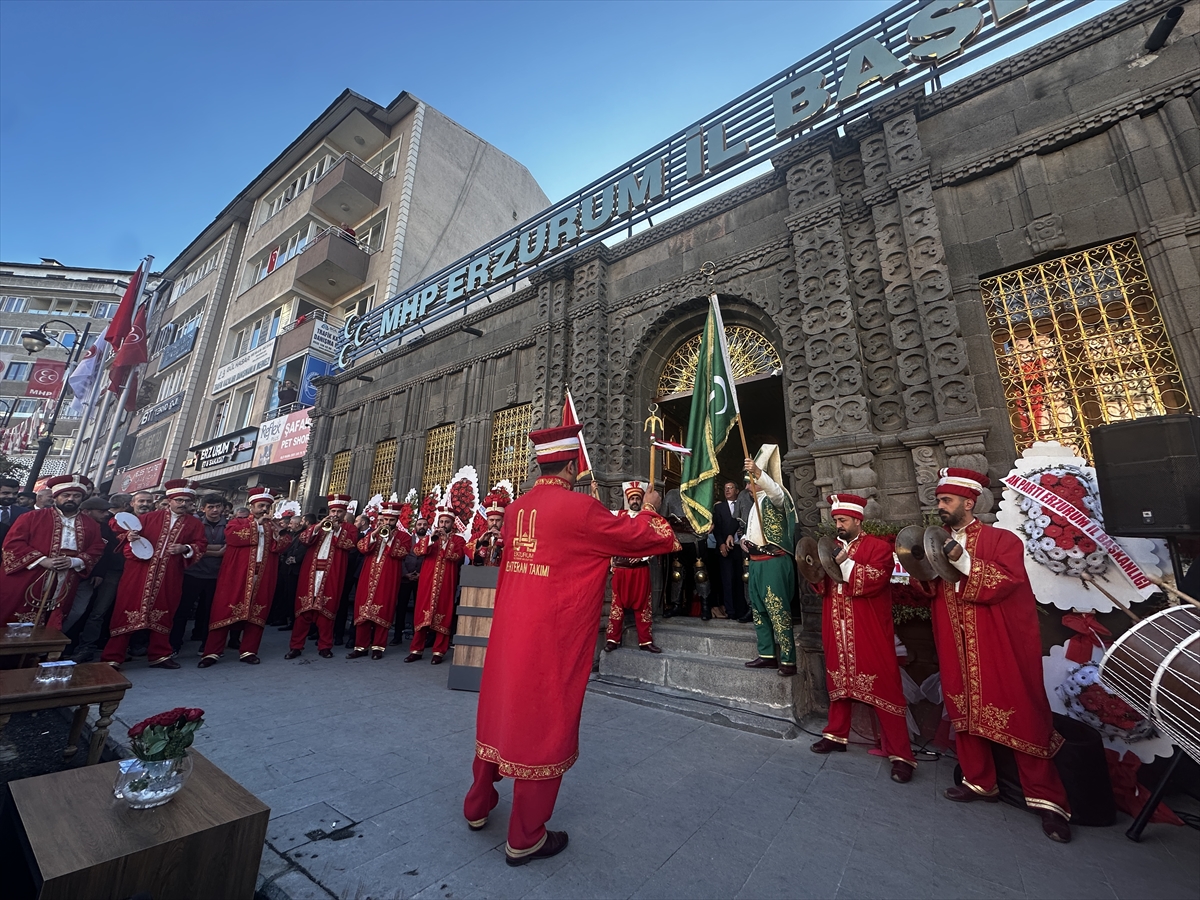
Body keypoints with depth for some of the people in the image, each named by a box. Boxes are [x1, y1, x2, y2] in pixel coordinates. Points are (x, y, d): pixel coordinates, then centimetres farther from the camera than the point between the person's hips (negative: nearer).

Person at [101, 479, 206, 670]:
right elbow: (123, 533, 11)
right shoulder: (149, 517, 6)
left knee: (162, 614, 9)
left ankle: (160, 655, 20)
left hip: (169, 577, 1)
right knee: (127, 612, 3)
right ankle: (112, 658, 13)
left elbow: (200, 546, 5)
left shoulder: (195, 524, 6)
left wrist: (185, 549, -14)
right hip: (139, 573, -1)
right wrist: (129, 537, -11)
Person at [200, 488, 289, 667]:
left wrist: (275, 527, -11)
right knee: (225, 611, 1)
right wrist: (256, 524, -11)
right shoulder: (237, 522, 7)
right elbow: (232, 536, -15)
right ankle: (212, 652, 10)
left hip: (263, 578, 3)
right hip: (236, 576, -2)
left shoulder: (273, 527, 15)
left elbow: (280, 545, 1)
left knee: (256, 613, 4)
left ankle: (248, 651, 12)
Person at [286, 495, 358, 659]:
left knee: (326, 609, 1)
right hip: (311, 572, 3)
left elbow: (350, 544, -10)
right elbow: (303, 538, 2)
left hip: (332, 575, -3)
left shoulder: (349, 527, 8)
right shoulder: (319, 524, 19)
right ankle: (296, 646, 13)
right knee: (304, 608, 4)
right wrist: (318, 526, -11)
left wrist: (337, 529, -15)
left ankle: (325, 646, 9)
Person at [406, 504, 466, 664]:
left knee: (442, 615, 0)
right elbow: (416, 550, -2)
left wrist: (446, 540, -20)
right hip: (427, 580, 3)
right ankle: (417, 649, 15)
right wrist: (431, 538, -14)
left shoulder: (458, 539, 5)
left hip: (446, 582, -3)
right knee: (422, 613, 5)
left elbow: (457, 556, -13)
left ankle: (439, 651, 7)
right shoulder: (429, 537, 15)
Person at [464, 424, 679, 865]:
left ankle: (478, 804, 43)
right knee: (544, 722, 9)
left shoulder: (516, 509, 4)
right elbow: (641, 536, -11)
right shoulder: (579, 508, -18)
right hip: (550, 635, -7)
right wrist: (650, 508, 8)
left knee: (500, 707, 23)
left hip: (509, 628, 8)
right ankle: (525, 838, 27)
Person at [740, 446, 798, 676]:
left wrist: (758, 472, -48)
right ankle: (767, 655, 21)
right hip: (756, 562, 10)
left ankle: (788, 660, -1)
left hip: (774, 562, -10)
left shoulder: (774, 499, -7)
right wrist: (746, 540, 11)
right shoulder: (756, 504, 21)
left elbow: (776, 491, -33)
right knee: (759, 610, 12)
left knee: (778, 612, -8)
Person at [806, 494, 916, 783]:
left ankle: (901, 754, 9)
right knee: (838, 681, 14)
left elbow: (872, 580, -20)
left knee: (882, 686, -1)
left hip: (869, 633, -5)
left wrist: (843, 563, -23)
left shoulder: (878, 547, -5)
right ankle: (836, 735, 28)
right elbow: (821, 587, 10)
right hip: (837, 631, 5)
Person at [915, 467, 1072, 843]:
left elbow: (1006, 582, -19)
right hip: (957, 649, 6)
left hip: (1000, 647, -5)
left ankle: (1047, 799, 16)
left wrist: (964, 561, -28)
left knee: (1021, 717, 2)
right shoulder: (940, 544, 10)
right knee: (964, 711, 12)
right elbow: (932, 592, 10)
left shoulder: (1001, 540, -6)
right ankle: (980, 782, 26)